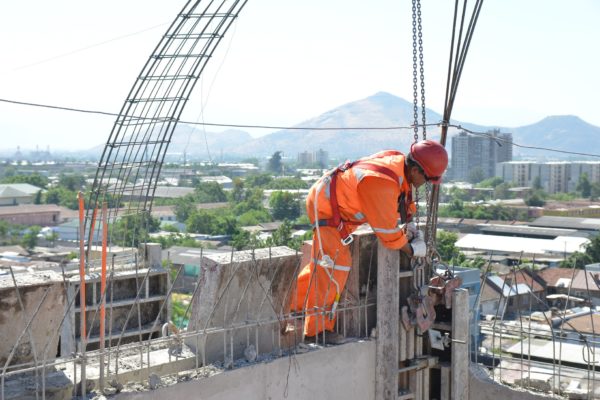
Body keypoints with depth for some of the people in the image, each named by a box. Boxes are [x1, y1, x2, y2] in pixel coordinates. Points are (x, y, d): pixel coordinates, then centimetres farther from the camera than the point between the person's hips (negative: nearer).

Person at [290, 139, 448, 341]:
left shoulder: (400, 162, -10)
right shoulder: (382, 183, -36)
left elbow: (404, 198, 10)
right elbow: (387, 230, -27)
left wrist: (409, 224, -2)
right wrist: (411, 250, -13)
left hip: (339, 204, 10)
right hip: (324, 205, -10)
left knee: (323, 261, 21)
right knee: (335, 264, -12)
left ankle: (296, 304, 36)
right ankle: (318, 330, -6)